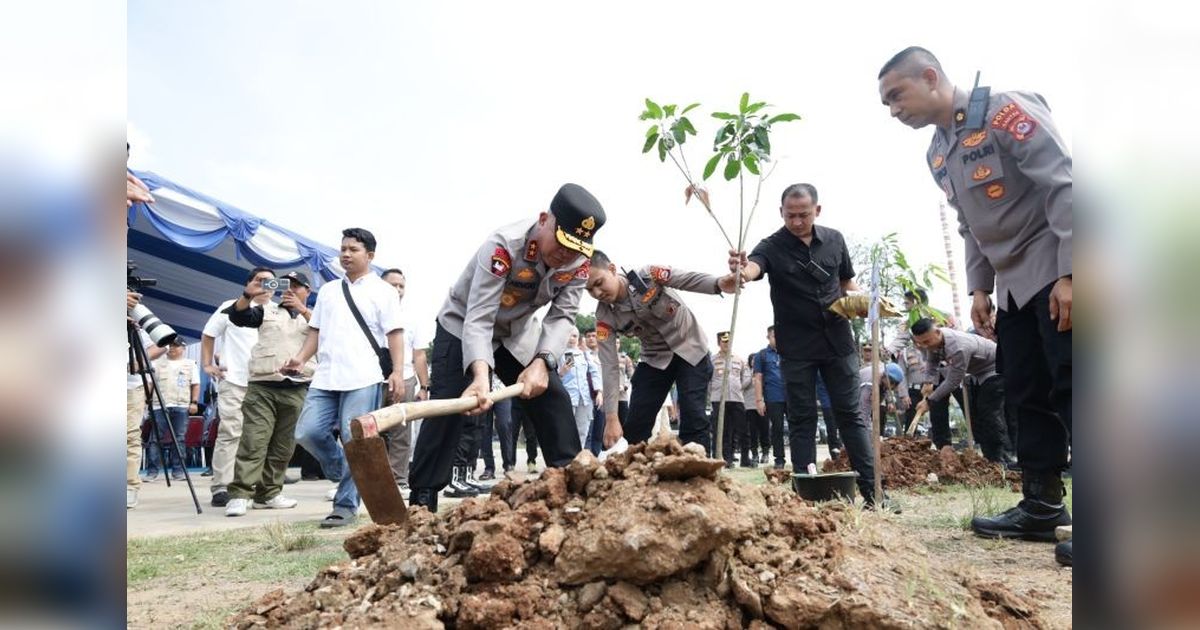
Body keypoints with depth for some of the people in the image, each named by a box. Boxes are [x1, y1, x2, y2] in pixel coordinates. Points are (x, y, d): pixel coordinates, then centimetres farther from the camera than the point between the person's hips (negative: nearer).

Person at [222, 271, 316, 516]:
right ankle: (239, 495, -12)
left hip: (297, 391, 2)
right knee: (253, 442, -10)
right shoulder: (267, 310, 15)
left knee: (283, 447, 6)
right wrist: (248, 296, -15)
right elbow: (237, 316, 2)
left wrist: (301, 309, -14)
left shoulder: (314, 316, 15)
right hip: (262, 387, -1)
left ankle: (269, 493, 14)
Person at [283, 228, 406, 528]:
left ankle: (346, 505, 5)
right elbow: (316, 331, 21)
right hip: (326, 377, 5)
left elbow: (394, 333, -1)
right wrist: (301, 358, 4)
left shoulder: (382, 290, 5)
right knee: (307, 433, -3)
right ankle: (349, 476, 20)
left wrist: (397, 372, -11)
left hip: (364, 379, -5)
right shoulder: (328, 290, 20)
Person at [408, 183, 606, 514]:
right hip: (463, 327, -5)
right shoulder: (503, 246, -37)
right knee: (448, 410, -17)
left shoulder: (579, 260, -20)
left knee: (553, 399, 0)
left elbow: (562, 315, -18)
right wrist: (480, 375, -57)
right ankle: (422, 501, -11)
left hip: (517, 334, 5)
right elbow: (478, 319, -41)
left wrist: (542, 362, -36)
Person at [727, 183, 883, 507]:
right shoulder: (772, 247, -9)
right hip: (797, 348, -2)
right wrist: (743, 270, -56)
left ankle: (872, 489, 10)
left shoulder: (834, 239, 3)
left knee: (850, 415, 6)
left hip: (838, 342, 3)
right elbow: (754, 266, -31)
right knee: (802, 420, 3)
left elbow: (847, 282, 14)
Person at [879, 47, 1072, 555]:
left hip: (1055, 272, -8)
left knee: (1068, 389, -11)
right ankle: (1042, 504, 14)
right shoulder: (937, 155, 11)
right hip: (1013, 285, 8)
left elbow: (1063, 185, -19)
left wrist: (1068, 273, -23)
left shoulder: (1005, 111, -13)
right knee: (1027, 394, 8)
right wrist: (979, 288, 11)